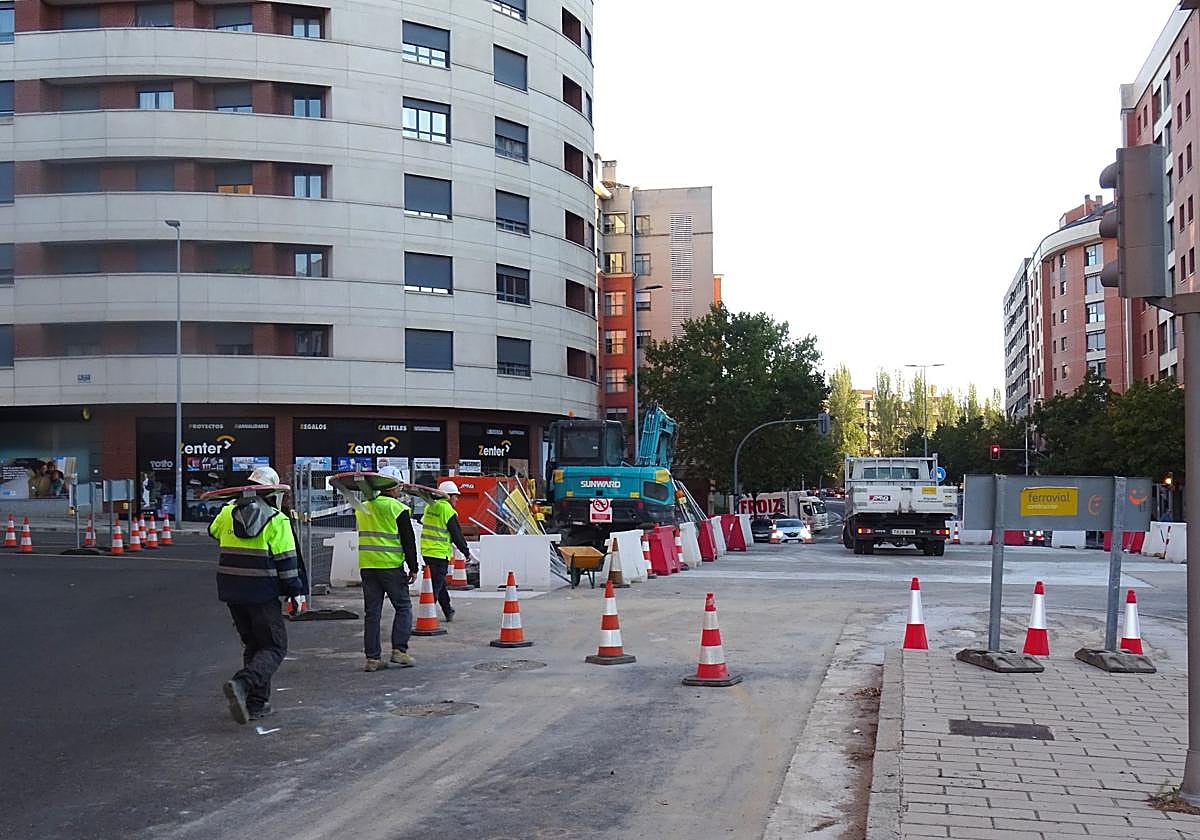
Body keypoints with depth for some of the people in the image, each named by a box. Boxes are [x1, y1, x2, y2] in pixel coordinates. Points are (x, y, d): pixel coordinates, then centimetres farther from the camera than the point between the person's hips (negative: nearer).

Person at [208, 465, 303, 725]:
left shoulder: (228, 513, 6)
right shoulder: (276, 520, -8)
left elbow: (213, 532, 28)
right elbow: (286, 560, -9)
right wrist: (295, 592, 0)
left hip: (231, 592, 6)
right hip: (261, 593, -6)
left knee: (253, 645, 19)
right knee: (274, 648, 2)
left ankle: (257, 703, 18)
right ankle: (242, 684, -23)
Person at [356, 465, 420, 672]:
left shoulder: (362, 508, 11)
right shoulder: (398, 508, -7)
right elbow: (408, 541, -7)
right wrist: (413, 568, -1)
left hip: (366, 566, 5)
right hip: (391, 566, -5)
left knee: (371, 612, 8)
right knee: (403, 608, 7)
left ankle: (372, 657, 8)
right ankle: (399, 649, -2)